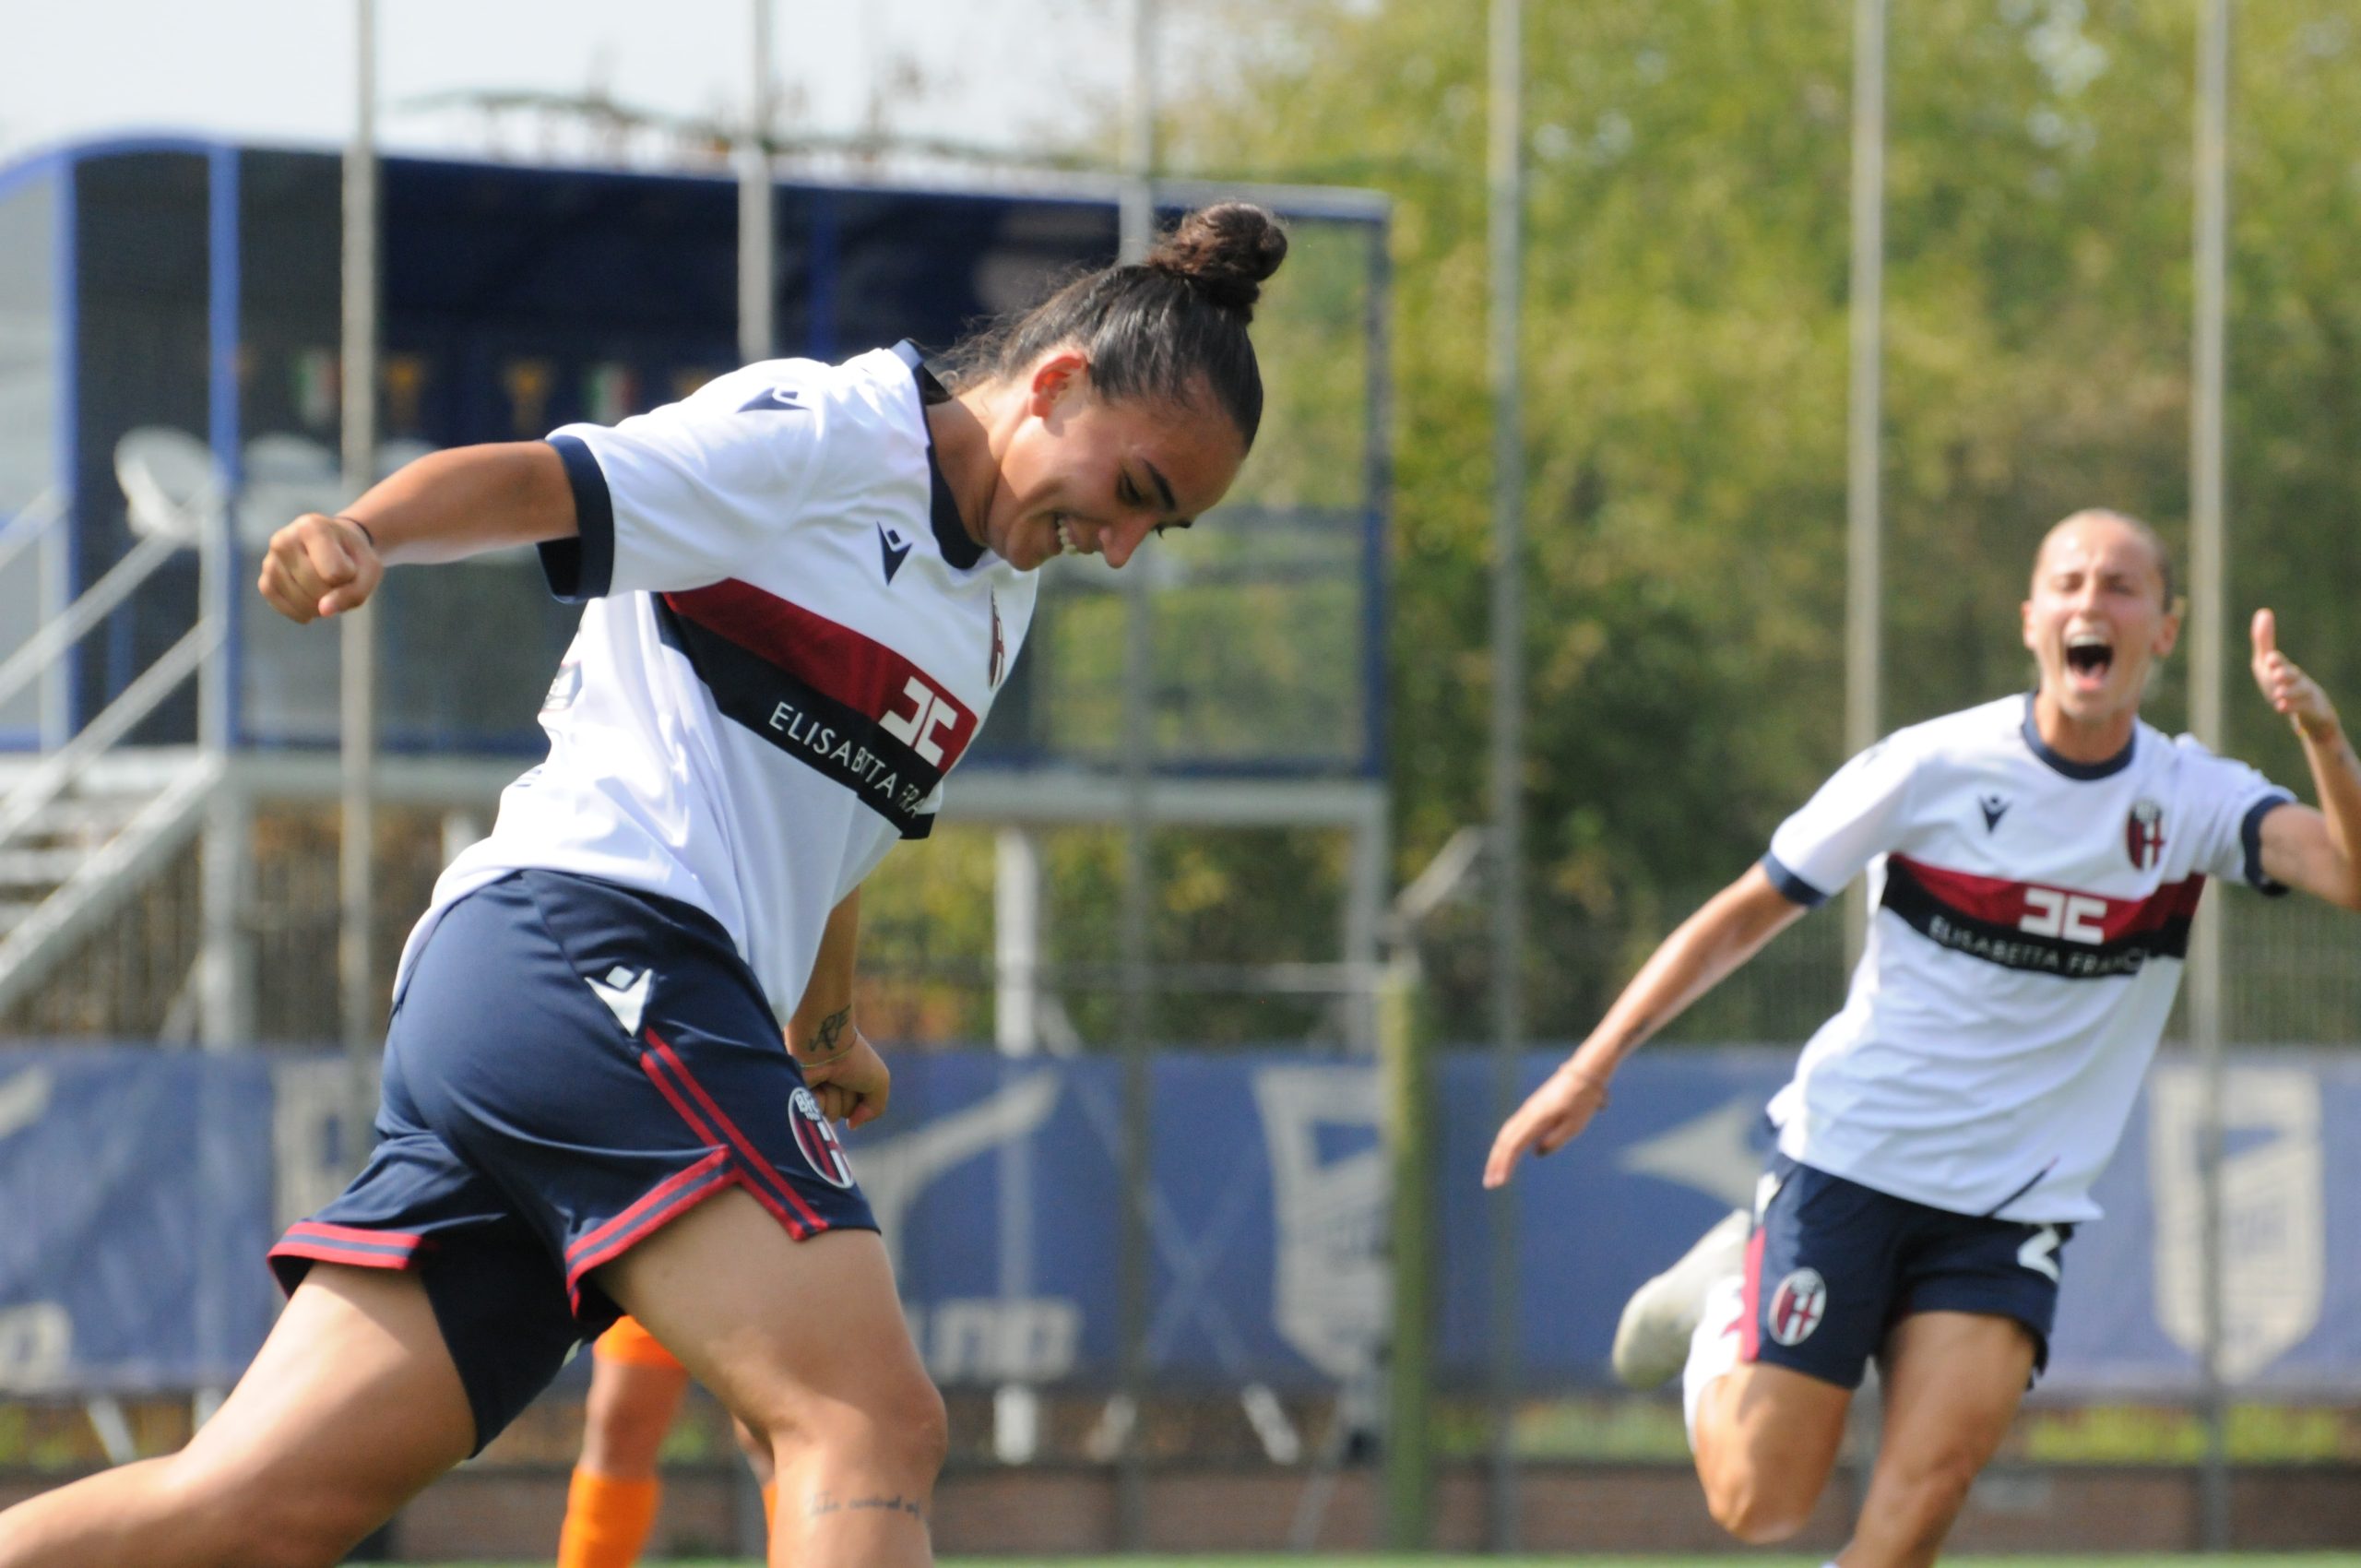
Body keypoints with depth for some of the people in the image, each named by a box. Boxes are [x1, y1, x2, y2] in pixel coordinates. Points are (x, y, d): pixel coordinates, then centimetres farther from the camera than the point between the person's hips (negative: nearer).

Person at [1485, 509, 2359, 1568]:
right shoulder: (1933, 767, -8)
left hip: (2011, 1218, 1)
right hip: (1849, 1161, -1)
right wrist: (1595, 1063, -5)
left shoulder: (2195, 801, -4)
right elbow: (1749, 913, 1)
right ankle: (1726, 1300, 25)